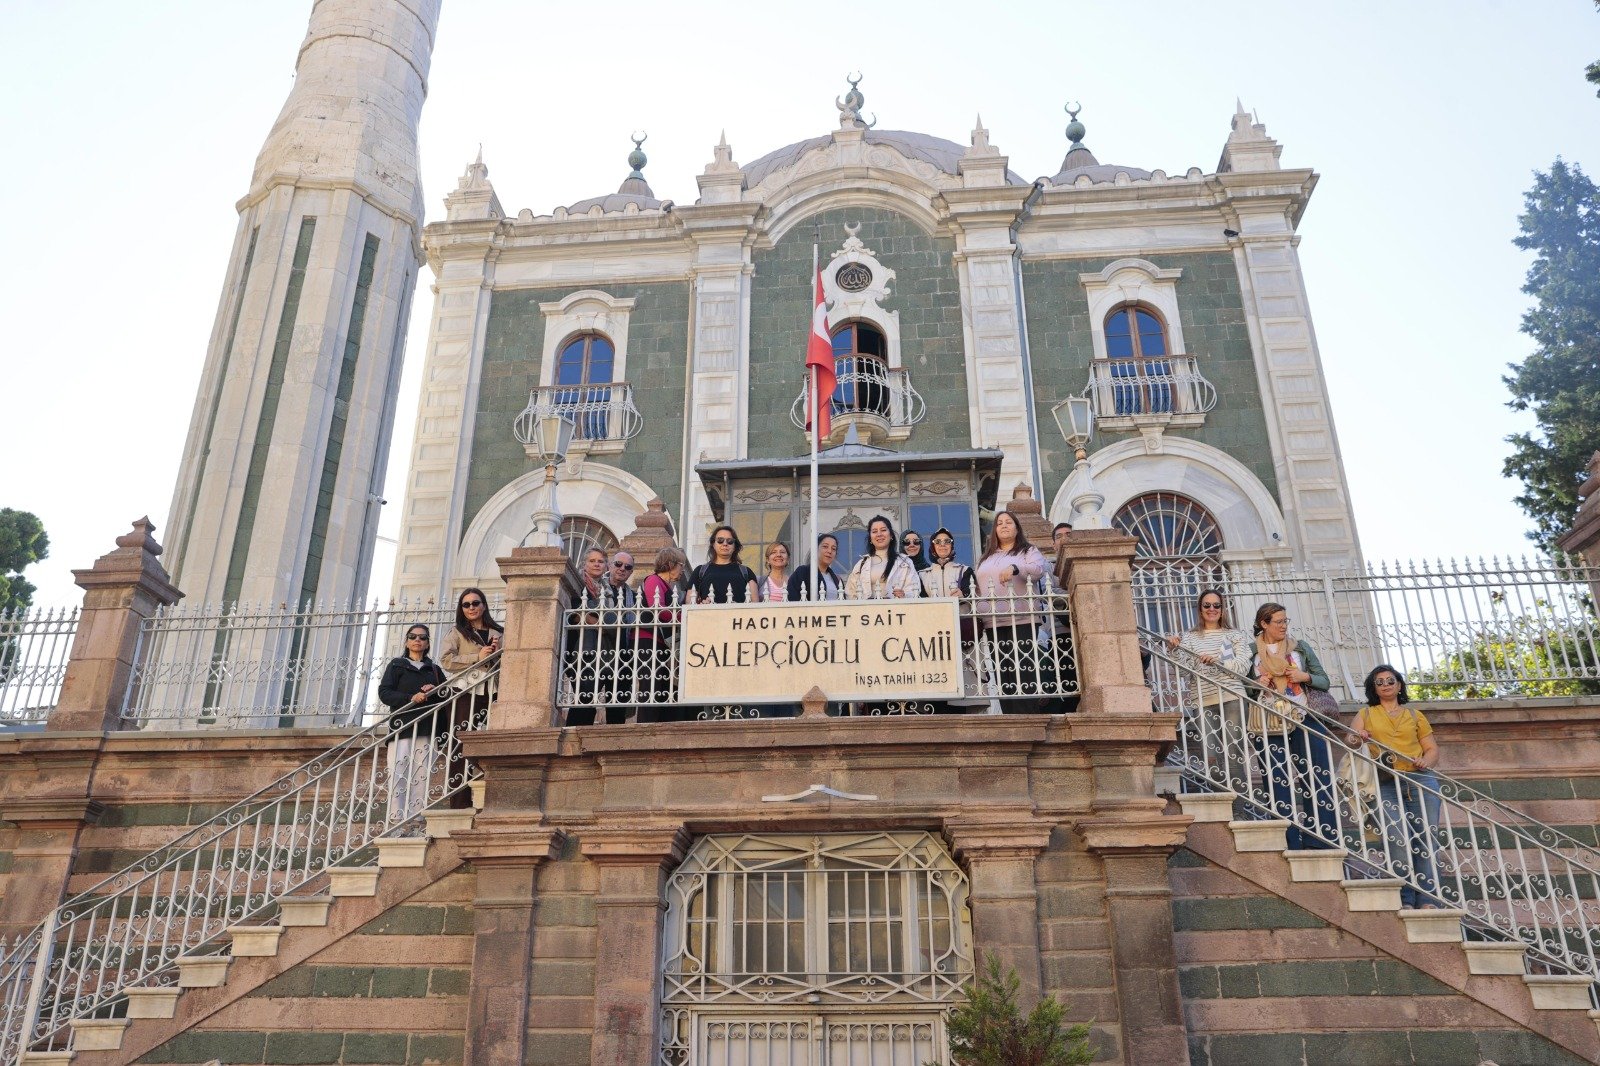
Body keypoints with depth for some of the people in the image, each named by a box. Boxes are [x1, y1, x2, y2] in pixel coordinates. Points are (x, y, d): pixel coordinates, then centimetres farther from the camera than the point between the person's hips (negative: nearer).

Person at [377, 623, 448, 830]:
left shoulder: (434, 669, 22)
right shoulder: (397, 665, 14)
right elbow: (384, 693, 1)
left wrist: (435, 691, -2)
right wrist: (411, 698, -13)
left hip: (426, 728, 2)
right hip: (402, 726, -2)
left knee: (421, 774, -6)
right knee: (399, 774, -12)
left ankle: (417, 818, -5)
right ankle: (397, 818, -12)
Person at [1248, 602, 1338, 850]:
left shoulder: (1301, 648, 9)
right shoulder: (1252, 652, 7)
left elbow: (1325, 682, 10)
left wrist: (1306, 677, -8)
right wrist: (1258, 685, -7)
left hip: (1306, 720, 0)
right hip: (1272, 726, 0)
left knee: (1315, 780, -4)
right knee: (1279, 782, -1)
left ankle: (1319, 841, 0)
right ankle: (1289, 843, 4)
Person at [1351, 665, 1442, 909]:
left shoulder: (1414, 715, 21)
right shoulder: (1366, 714, 19)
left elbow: (1433, 749, 18)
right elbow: (1351, 739, 6)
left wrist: (1426, 761, -5)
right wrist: (1358, 738, -18)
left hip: (1421, 781, 2)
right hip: (1387, 785, -2)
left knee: (1425, 841, -8)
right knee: (1399, 841, -17)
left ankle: (1427, 900, -7)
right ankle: (1405, 900, -17)